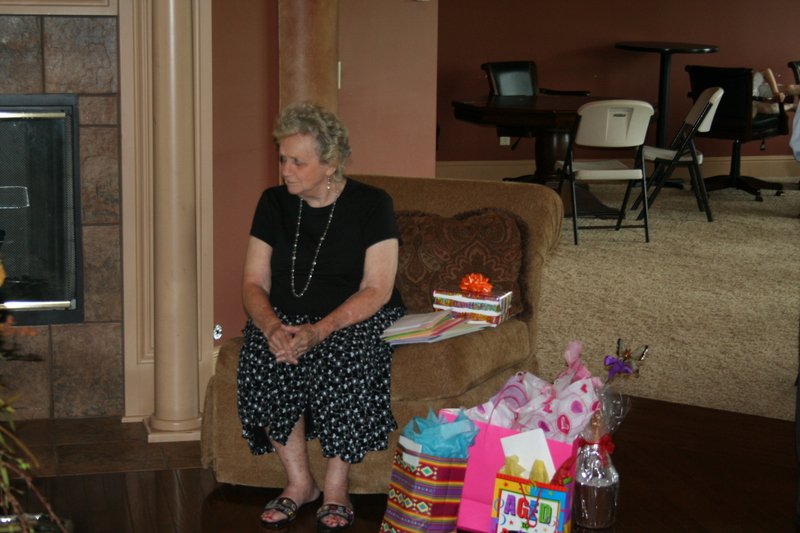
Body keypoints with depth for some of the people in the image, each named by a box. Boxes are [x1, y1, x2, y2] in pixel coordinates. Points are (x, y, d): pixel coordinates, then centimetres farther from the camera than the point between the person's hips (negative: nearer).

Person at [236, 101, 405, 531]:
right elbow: (254, 283, 3)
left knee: (343, 362, -35)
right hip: (287, 318, 3)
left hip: (358, 320, -3)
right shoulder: (274, 203, 6)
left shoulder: (371, 204, -6)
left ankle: (336, 487, -17)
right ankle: (299, 482, -14)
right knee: (261, 362, -28)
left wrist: (319, 330, -26)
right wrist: (272, 326, -19)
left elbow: (376, 290, -12)